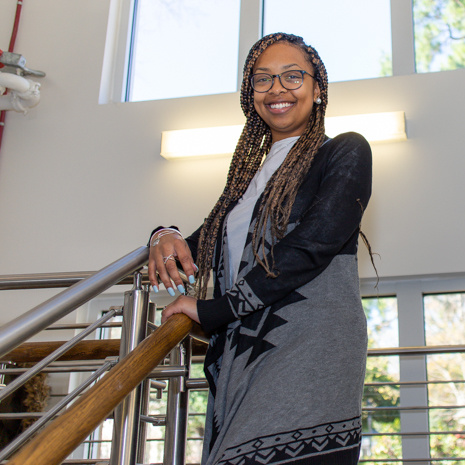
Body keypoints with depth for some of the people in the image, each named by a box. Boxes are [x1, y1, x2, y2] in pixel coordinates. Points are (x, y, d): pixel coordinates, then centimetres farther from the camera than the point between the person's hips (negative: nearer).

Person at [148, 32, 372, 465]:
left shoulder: (345, 152, 7)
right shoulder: (249, 175, 25)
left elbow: (311, 246, -8)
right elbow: (208, 247, 27)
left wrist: (211, 310, -5)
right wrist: (166, 237, 1)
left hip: (310, 344, -5)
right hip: (238, 356, 6)